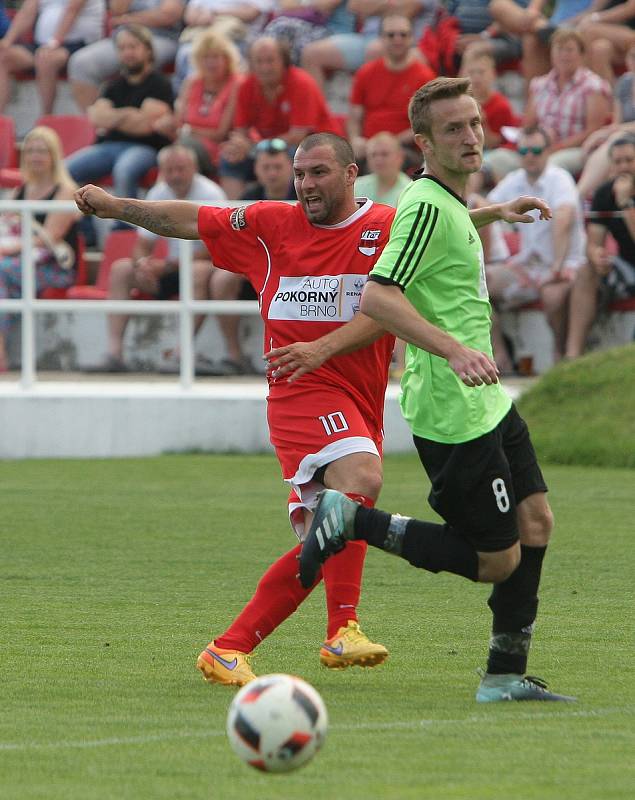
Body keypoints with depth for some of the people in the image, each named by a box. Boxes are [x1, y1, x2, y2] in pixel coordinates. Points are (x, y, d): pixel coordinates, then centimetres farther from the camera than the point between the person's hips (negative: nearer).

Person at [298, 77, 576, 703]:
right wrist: (456, 350, -37)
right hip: (453, 415, -10)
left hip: (487, 404, 10)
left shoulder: (450, 205, 12)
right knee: (498, 559, -4)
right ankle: (354, 522, 2)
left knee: (534, 522, 8)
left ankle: (505, 675, 14)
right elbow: (376, 297, -29)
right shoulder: (428, 207, -19)